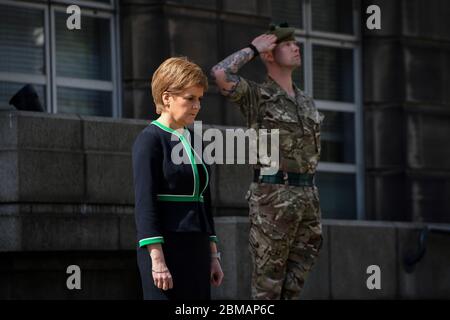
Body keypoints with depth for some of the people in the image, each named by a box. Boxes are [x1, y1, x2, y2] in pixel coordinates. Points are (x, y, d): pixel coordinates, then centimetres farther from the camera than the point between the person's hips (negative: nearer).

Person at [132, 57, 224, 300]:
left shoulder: (192, 141, 16)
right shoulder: (150, 139, -7)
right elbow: (145, 202, -13)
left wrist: (213, 255, 18)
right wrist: (157, 259, -19)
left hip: (196, 249, 8)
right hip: (166, 248, -8)